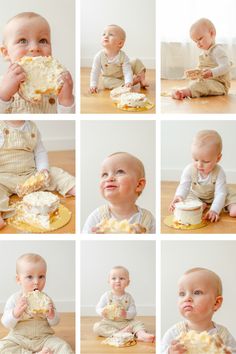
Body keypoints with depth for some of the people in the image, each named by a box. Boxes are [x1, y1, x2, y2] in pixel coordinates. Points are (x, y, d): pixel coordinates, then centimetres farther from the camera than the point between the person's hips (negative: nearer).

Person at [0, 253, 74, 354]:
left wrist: (51, 315, -19)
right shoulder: (14, 299, -5)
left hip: (43, 338, 0)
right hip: (19, 338, 0)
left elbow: (55, 322, 4)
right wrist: (15, 313, -27)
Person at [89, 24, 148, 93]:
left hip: (123, 76, 0)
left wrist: (128, 82, -48)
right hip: (110, 78, 0)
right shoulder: (99, 56, -24)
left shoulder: (123, 56, -25)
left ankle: (142, 81, -1)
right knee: (106, 82, -34)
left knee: (137, 62, -11)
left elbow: (127, 71, -30)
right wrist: (93, 85, -28)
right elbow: (95, 72, -19)